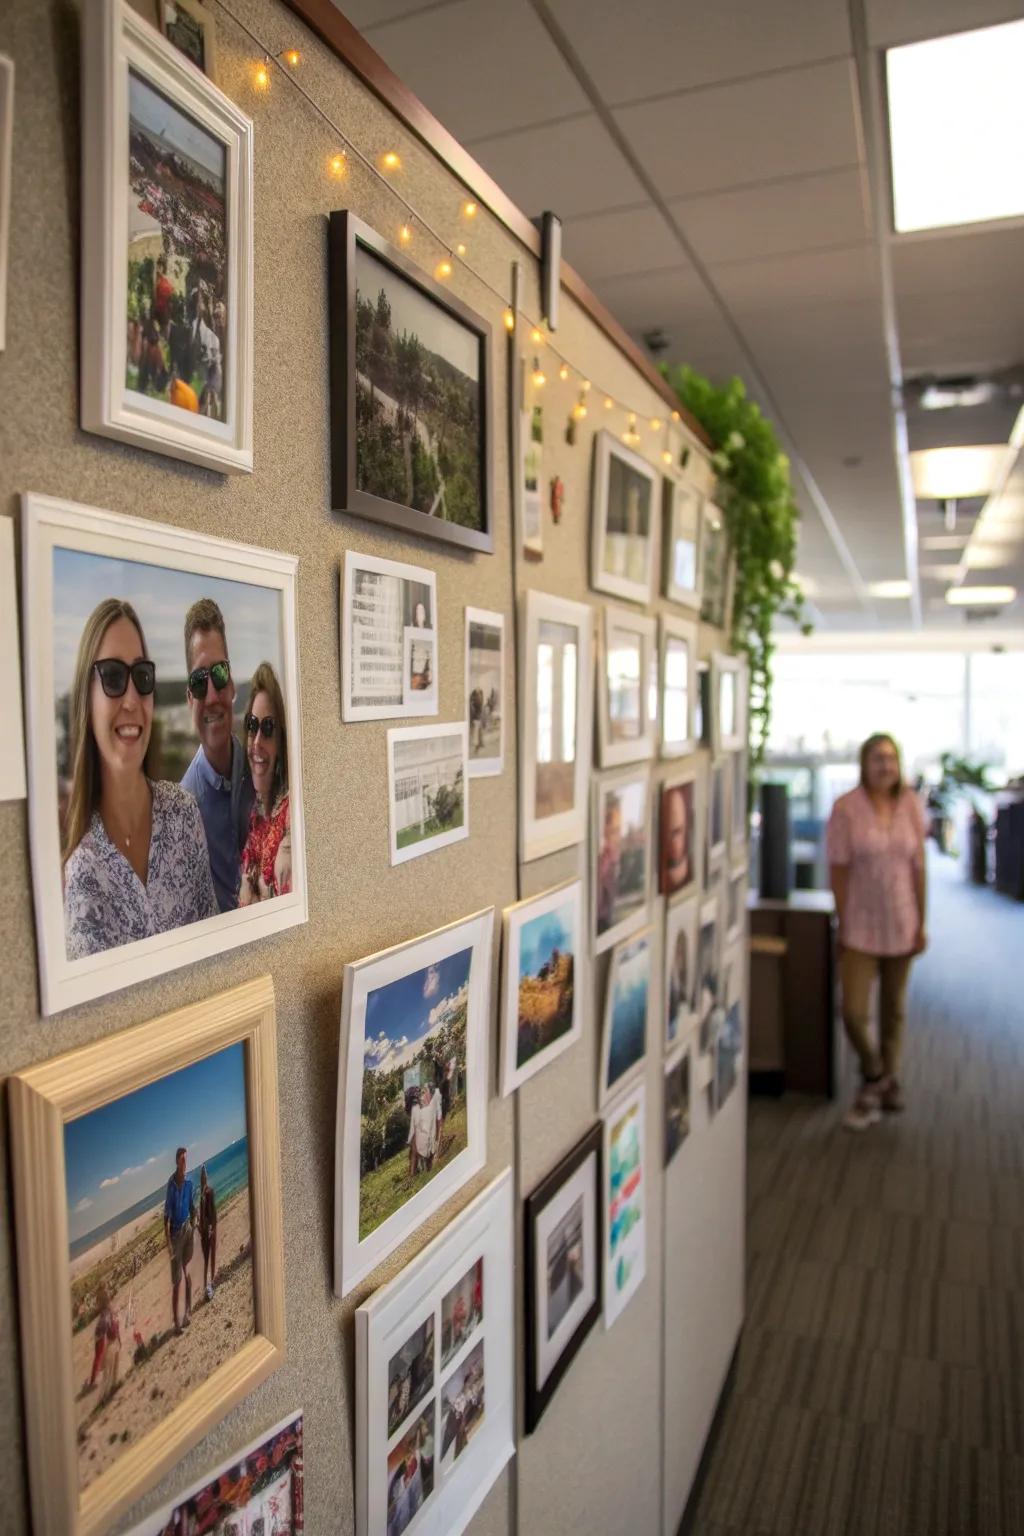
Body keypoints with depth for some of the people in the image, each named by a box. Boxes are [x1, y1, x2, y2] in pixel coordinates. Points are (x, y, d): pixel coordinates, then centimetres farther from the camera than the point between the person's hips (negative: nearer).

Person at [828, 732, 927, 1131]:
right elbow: (839, 870, -7)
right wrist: (843, 924, -9)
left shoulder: (910, 805, 0)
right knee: (853, 1012, -8)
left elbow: (917, 866, 5)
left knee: (894, 1011, 14)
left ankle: (887, 1078, 34)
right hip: (861, 927, -3)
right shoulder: (846, 808, -9)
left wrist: (921, 923, 5)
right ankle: (875, 1077, 19)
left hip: (900, 925, 3)